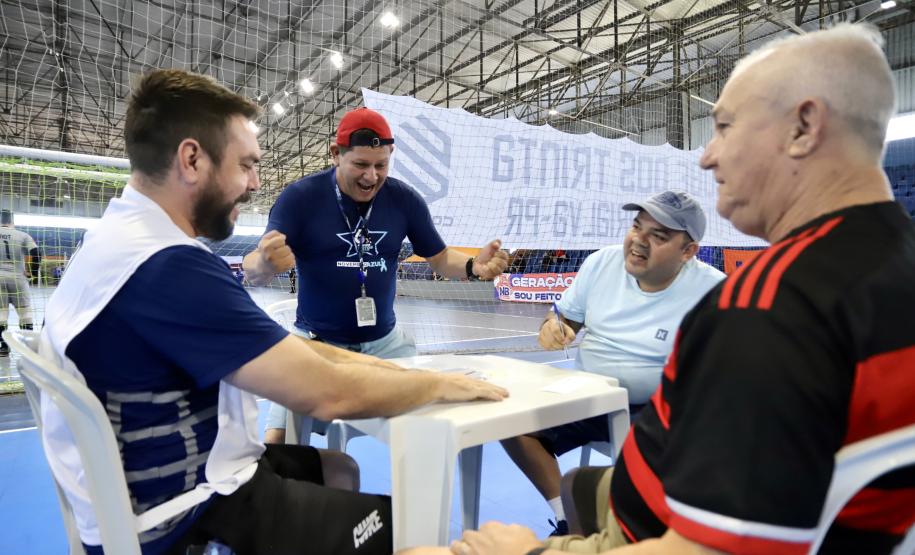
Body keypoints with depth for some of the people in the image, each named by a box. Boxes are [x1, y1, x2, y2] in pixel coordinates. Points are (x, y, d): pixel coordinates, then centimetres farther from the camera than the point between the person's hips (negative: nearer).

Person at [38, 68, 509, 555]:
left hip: (163, 476, 10)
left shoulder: (123, 237, 4)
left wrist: (359, 360, -3)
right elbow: (327, 393, -29)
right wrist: (440, 383, -13)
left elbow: (265, 347, 5)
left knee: (337, 469, 26)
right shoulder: (166, 264, -29)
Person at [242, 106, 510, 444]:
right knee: (277, 443, -9)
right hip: (316, 341, -2)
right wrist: (264, 265, -43)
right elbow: (254, 273, -18)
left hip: (385, 341, 3)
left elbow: (439, 258, 3)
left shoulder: (405, 199, -4)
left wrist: (473, 266, -20)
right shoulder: (300, 197, -13)